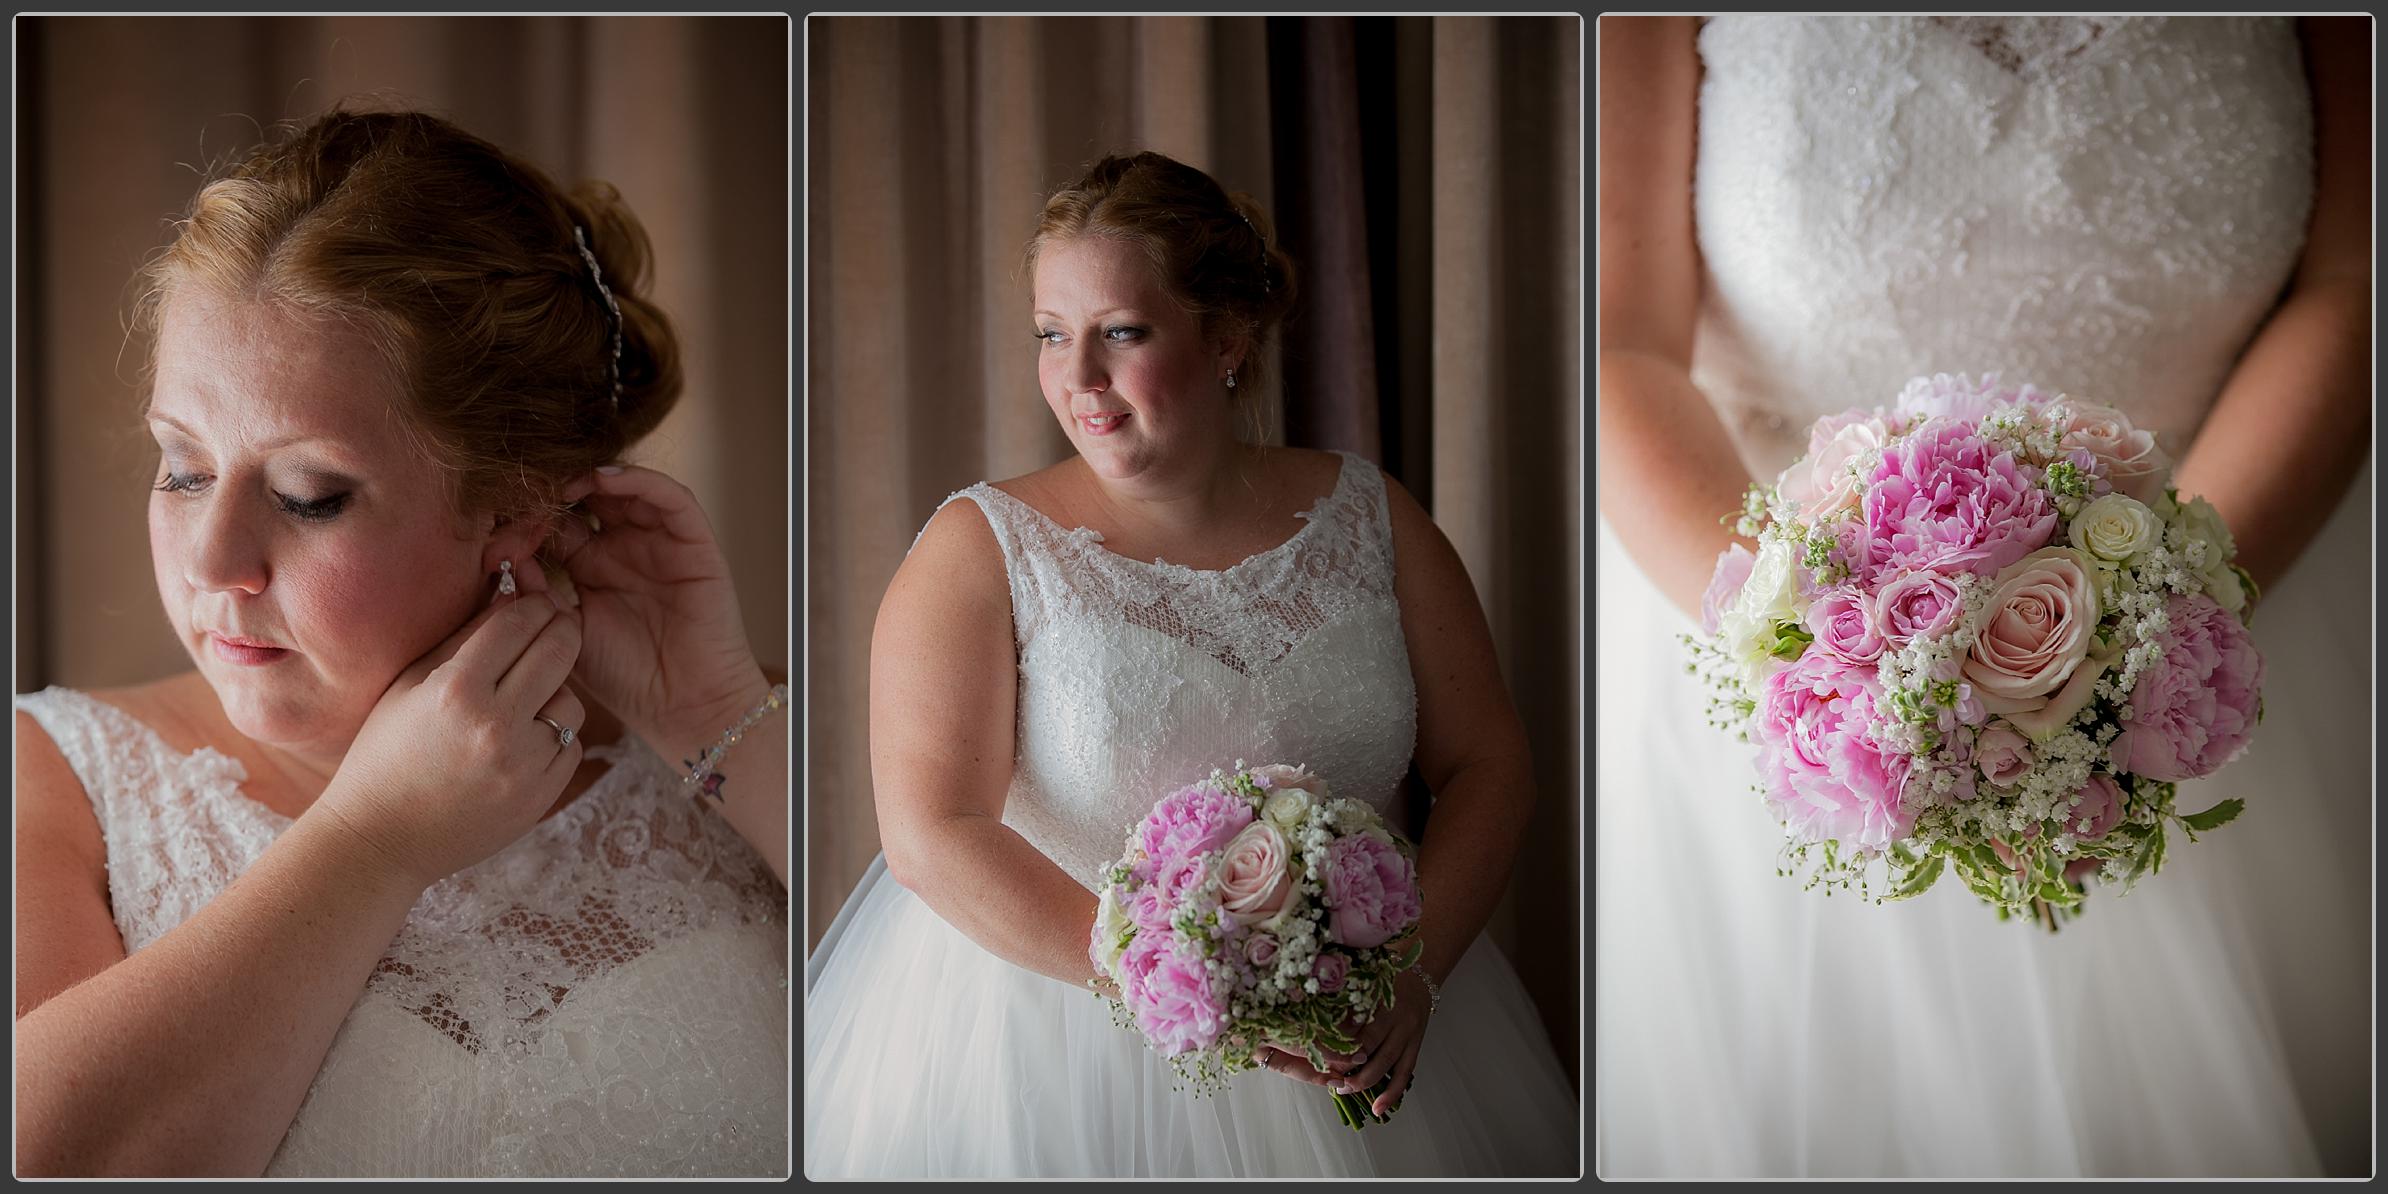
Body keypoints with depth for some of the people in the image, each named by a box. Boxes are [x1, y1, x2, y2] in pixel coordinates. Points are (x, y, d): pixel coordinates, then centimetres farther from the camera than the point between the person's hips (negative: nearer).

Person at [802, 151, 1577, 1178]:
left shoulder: (1367, 515, 3)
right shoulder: (981, 546, -7)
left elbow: (1486, 762, 4)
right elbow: (928, 838, -15)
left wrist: (1414, 964, -13)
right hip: (1051, 1007, -2)